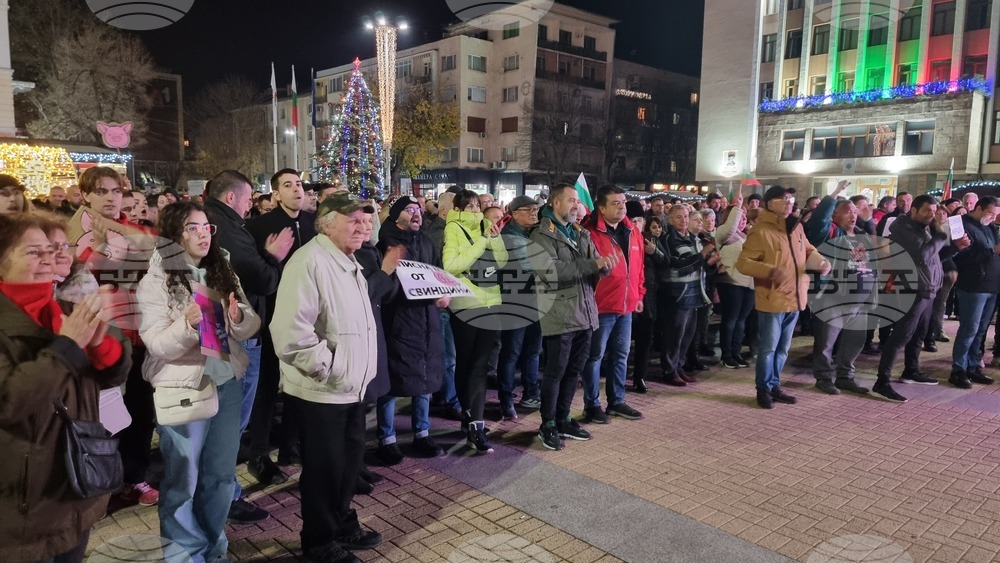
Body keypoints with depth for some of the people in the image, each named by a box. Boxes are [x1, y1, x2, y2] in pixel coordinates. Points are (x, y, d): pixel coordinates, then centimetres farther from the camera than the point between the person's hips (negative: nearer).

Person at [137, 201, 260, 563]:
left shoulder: (222, 273, 6)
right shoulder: (156, 281, -8)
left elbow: (251, 327, 3)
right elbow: (157, 345, -14)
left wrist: (238, 318, -19)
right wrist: (187, 324, -32)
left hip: (228, 384, 5)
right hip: (183, 390, -5)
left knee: (221, 474, 16)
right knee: (183, 479, 9)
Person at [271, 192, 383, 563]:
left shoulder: (348, 261, 14)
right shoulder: (310, 260, -19)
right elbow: (291, 330, -29)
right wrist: (327, 367, -20)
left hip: (352, 386, 9)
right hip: (322, 390, -9)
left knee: (349, 459, 20)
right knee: (324, 467, 6)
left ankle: (343, 525, 39)